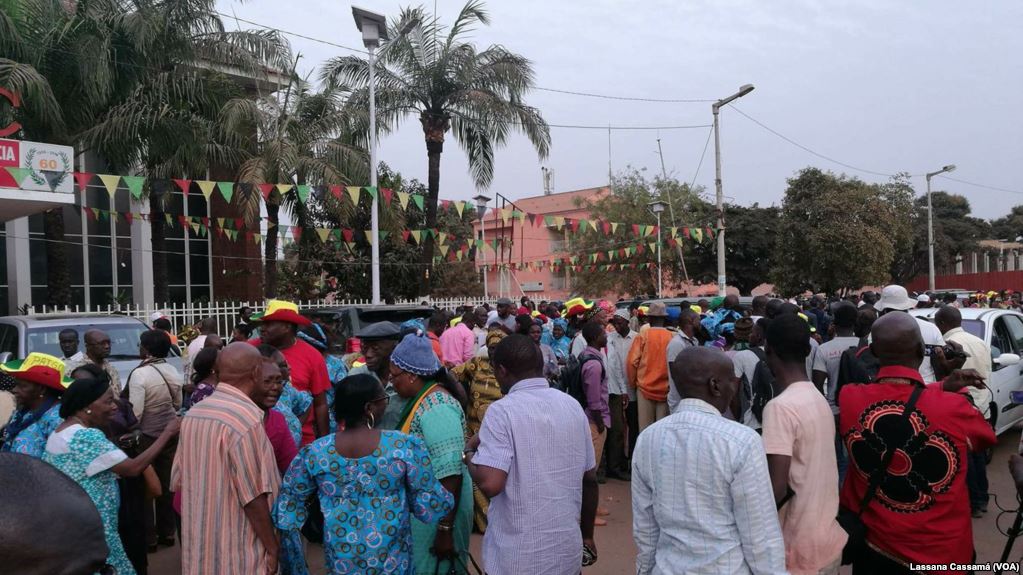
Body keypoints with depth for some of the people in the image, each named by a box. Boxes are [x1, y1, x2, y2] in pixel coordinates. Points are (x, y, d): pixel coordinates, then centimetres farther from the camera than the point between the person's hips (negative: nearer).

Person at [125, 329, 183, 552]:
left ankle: (149, 538, 13)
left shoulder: (140, 373, -18)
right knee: (166, 483, 14)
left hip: (147, 436, -6)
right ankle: (167, 532, 25)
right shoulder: (173, 371, 2)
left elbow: (135, 411, -19)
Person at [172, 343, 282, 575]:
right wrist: (272, 548, -11)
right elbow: (253, 497, -21)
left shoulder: (192, 414, 3)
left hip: (197, 550, 8)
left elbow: (178, 481, 10)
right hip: (238, 556, -7)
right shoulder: (246, 419, -21)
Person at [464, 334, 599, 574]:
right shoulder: (572, 406, 1)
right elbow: (589, 479, 7)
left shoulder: (503, 411, -16)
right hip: (568, 550, 5)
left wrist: (469, 451, -5)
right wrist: (587, 536, 19)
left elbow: (490, 483, -25)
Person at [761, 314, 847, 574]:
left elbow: (778, 487, -25)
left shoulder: (780, 407, -21)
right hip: (831, 540, 7)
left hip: (800, 551, -7)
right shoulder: (820, 399, 4)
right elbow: (812, 472, 10)